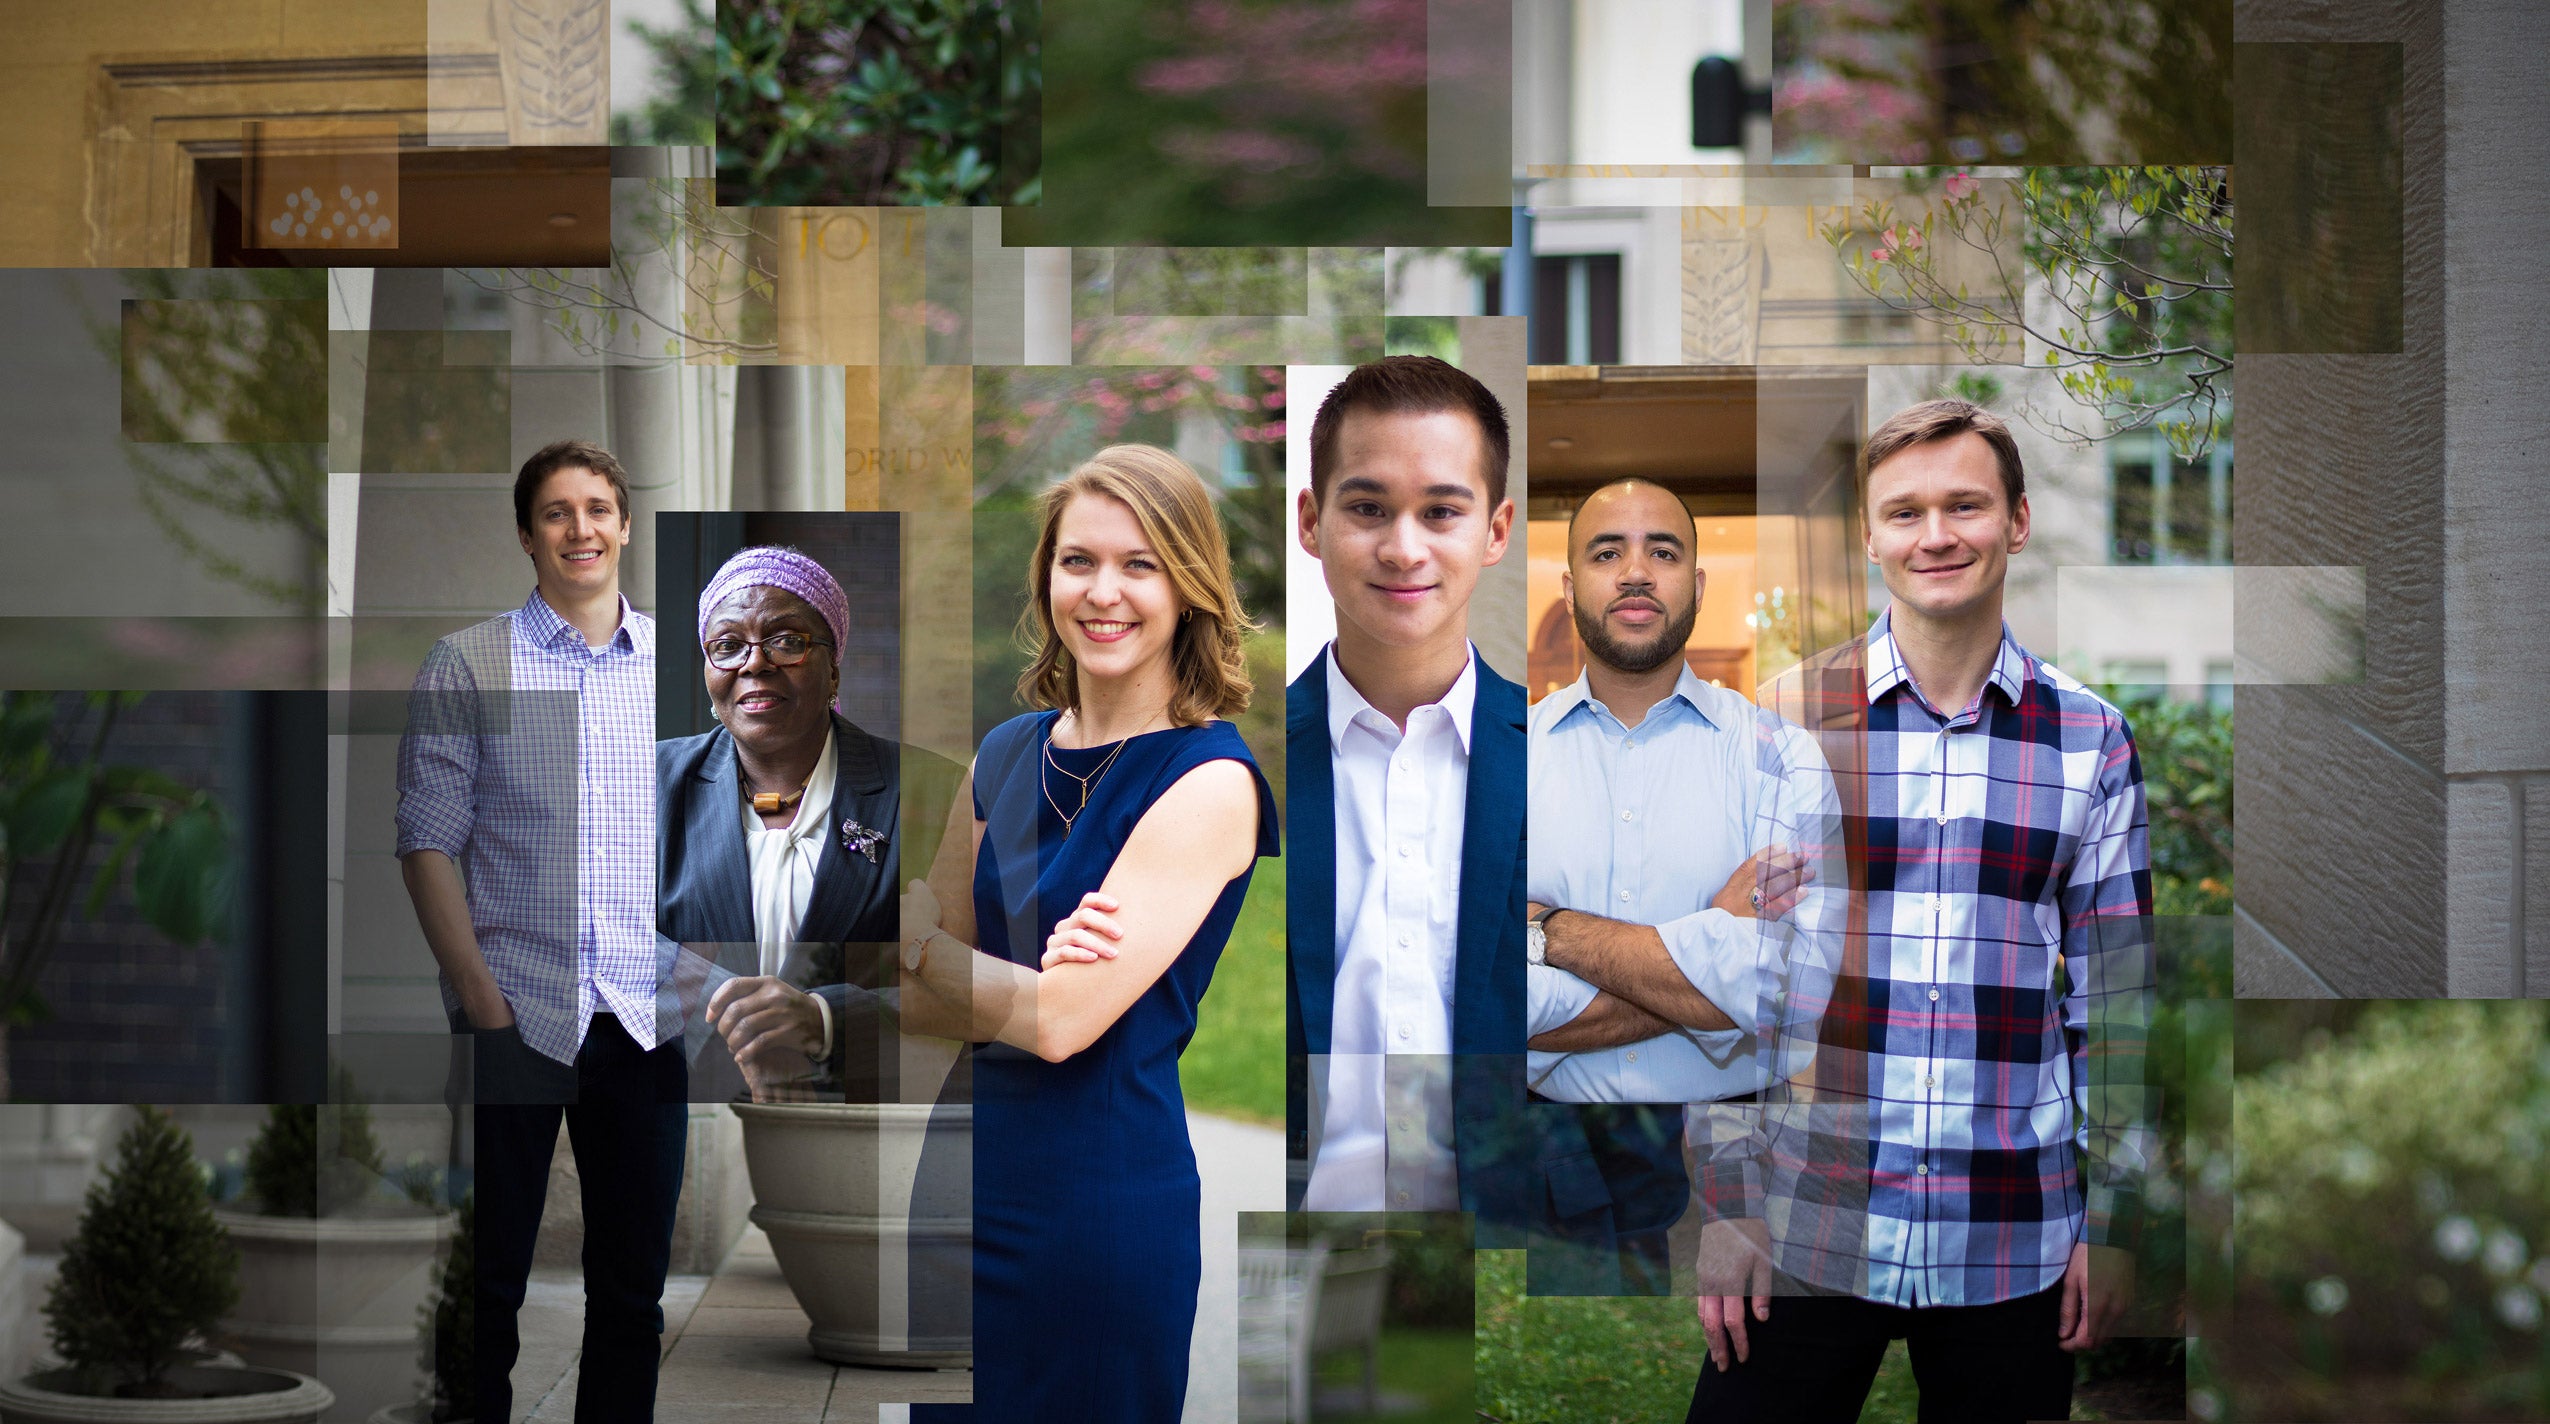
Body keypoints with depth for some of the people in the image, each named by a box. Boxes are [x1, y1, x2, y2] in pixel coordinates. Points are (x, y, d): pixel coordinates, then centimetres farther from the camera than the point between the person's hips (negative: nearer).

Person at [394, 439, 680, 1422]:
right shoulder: (467, 666, 1)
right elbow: (428, 842, -2)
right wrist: (482, 997, -11)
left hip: (648, 1018, 3)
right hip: (515, 1013, -3)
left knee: (634, 1286, 8)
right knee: (489, 1283, 2)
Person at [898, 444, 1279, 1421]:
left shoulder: (1210, 782, -12)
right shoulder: (1006, 754, 8)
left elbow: (1062, 1020, -19)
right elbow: (925, 999, 6)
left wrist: (906, 928, -7)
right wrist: (1028, 972, -15)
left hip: (1103, 1190, -6)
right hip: (970, 1175, 6)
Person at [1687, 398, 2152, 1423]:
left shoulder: (2090, 742, 5)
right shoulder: (1787, 719, 0)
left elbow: (2116, 990, 7)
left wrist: (2113, 1221, 4)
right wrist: (1719, 1205, -3)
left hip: (2015, 1250, 1)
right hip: (1803, 1231, -1)